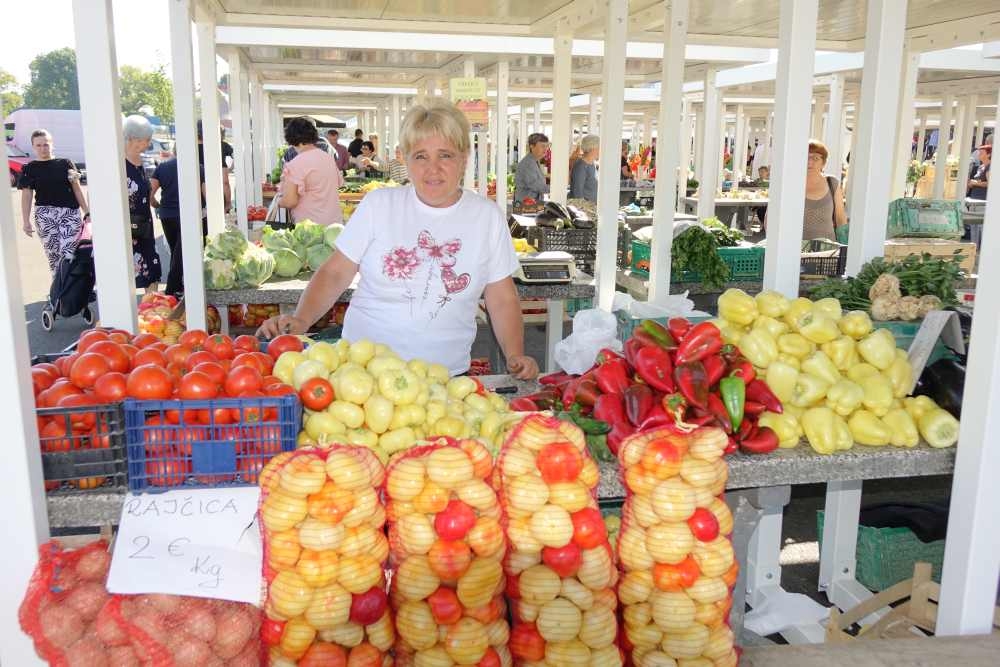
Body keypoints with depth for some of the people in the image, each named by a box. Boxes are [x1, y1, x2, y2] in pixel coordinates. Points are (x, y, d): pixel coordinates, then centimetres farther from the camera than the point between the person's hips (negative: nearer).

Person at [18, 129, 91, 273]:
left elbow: (76, 189, 10)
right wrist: (26, 221, -1)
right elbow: (26, 196, 7)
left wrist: (87, 212, 4)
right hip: (45, 215, 1)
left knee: (68, 254, -13)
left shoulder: (65, 164, 10)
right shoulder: (30, 168, 9)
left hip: (70, 213, 0)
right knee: (53, 256, -1)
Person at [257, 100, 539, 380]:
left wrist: (515, 357, -2)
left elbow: (502, 300, 10)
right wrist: (301, 319, -12)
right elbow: (334, 273, 4)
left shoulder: (487, 216, 5)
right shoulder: (379, 204, 3)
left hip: (447, 376, 1)